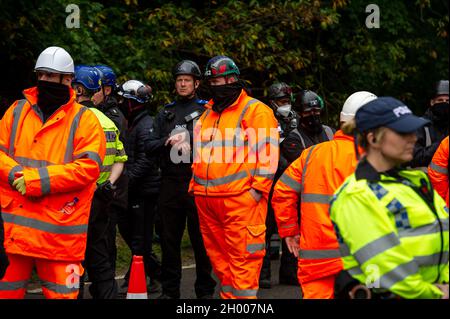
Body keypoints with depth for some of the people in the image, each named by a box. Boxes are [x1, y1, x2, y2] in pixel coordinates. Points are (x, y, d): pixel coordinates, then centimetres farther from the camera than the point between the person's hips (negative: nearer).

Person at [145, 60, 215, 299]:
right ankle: (170, 290, 17)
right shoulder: (165, 113, 16)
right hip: (170, 183, 4)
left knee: (201, 239, 0)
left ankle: (205, 290, 9)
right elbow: (149, 147, 9)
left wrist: (190, 144, -16)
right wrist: (167, 142, -8)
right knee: (169, 238, 8)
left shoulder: (206, 110, 4)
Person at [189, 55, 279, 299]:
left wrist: (258, 188, -15)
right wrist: (195, 184, 20)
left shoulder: (256, 110, -2)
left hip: (241, 199, -7)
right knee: (218, 256, 11)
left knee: (242, 255, -9)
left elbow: (267, 151, -9)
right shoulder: (207, 115, 21)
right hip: (206, 199, 7)